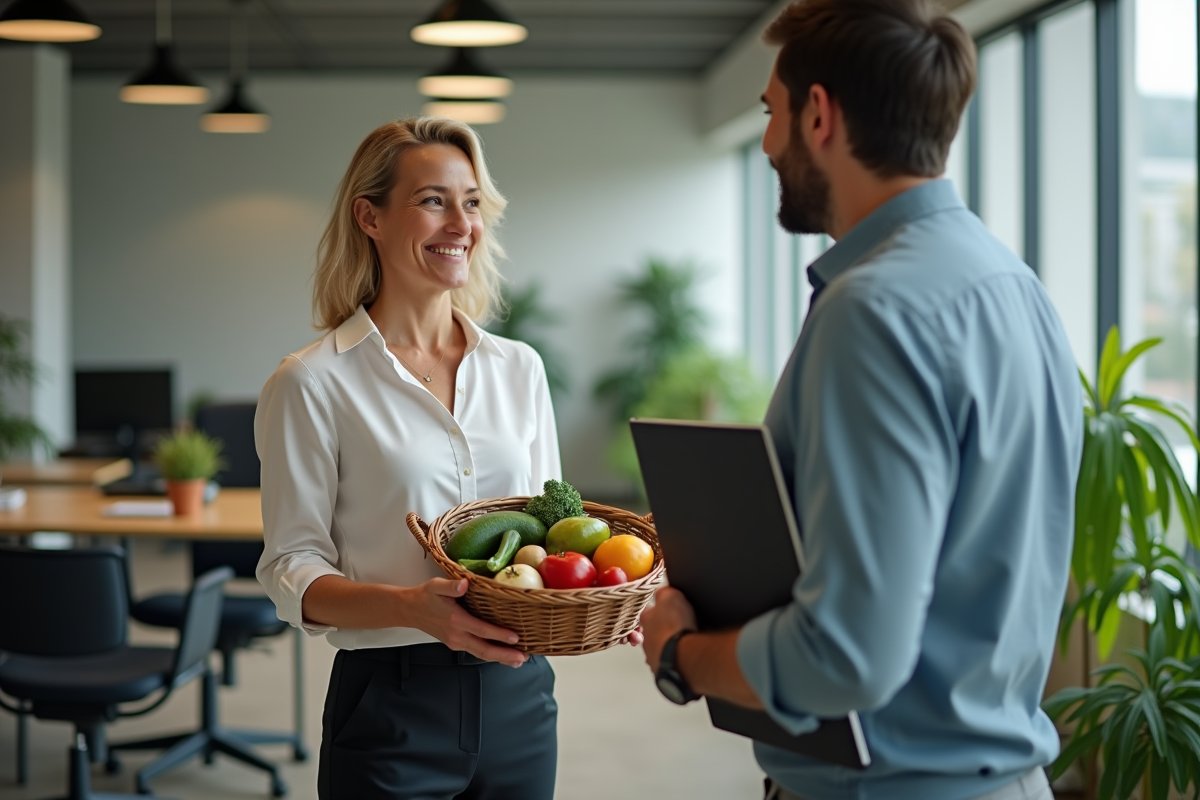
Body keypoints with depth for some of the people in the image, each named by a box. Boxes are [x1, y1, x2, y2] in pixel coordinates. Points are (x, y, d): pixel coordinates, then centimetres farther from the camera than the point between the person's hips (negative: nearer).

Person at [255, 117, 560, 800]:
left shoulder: (520, 368, 7)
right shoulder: (313, 384, -7)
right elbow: (292, 571, -8)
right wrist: (411, 607, -26)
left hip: (518, 696, 4)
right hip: (390, 707, -4)